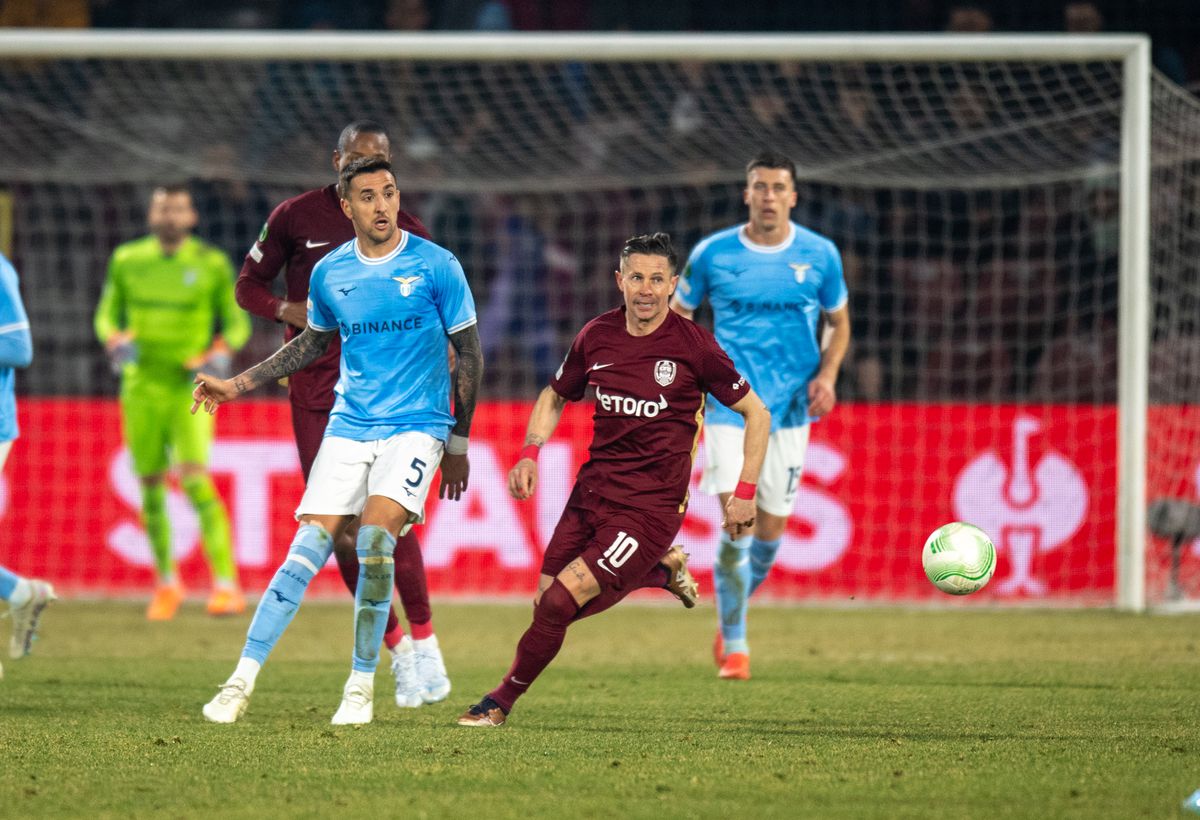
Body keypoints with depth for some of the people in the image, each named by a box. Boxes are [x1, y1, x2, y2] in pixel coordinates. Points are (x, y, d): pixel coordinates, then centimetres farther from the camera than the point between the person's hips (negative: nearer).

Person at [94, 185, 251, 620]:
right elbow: (107, 314, 14)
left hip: (191, 388, -3)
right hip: (142, 385, 3)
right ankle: (166, 582, 23)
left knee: (195, 478, -18)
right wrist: (114, 339, -8)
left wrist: (221, 351, -13)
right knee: (151, 485, 5)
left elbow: (237, 322, 7)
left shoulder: (212, 264, -1)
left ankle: (227, 583, -18)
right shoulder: (126, 261, 5)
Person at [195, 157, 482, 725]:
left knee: (375, 538, -23)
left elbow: (468, 353, 3)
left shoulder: (436, 266, -5)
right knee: (309, 545, -9)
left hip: (416, 426, -3)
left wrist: (459, 443, 4)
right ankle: (243, 679, -7)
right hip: (349, 424, 3)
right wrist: (236, 386, 18)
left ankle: (362, 686, -10)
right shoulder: (330, 274, 5)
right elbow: (313, 342, 24)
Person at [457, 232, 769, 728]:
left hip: (651, 503, -6)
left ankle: (501, 702, 3)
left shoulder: (693, 346, -10)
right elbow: (555, 397, 20)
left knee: (561, 600, -16)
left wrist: (745, 494, -5)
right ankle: (660, 569, 24)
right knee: (546, 606, 3)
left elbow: (756, 412, -1)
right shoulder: (597, 336, 2)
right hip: (593, 490, 6)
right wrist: (530, 455, 3)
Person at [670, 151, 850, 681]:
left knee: (770, 528, 6)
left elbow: (839, 322, 14)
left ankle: (732, 615, 34)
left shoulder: (819, 255, 1)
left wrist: (827, 374, -3)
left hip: (790, 407, 2)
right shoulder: (712, 254, -3)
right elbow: (677, 315, 10)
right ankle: (734, 645, -4)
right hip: (730, 403, -2)